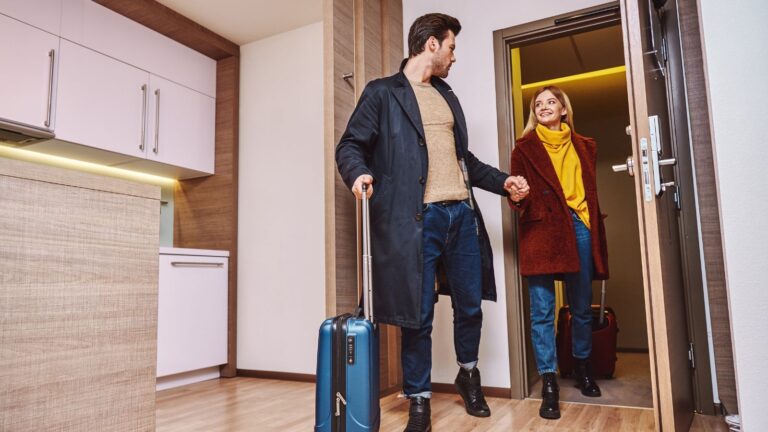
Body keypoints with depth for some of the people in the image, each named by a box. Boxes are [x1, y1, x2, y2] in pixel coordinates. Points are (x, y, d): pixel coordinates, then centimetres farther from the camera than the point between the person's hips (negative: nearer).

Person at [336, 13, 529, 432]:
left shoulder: (447, 96, 24)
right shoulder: (382, 92, 4)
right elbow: (349, 145, -2)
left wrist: (501, 181, 21)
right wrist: (359, 172, -23)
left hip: (461, 214, 6)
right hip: (417, 219, -6)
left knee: (470, 306, 13)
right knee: (418, 316, 0)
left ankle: (468, 375, 38)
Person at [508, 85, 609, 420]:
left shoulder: (584, 147, 17)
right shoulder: (525, 148, 6)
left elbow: (591, 192, 17)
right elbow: (521, 197, 2)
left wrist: (596, 235, 10)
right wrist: (516, 198, -22)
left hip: (579, 228, 4)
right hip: (541, 231, -3)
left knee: (582, 307, 12)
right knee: (543, 310, -5)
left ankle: (582, 369, 32)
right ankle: (549, 383, 3)